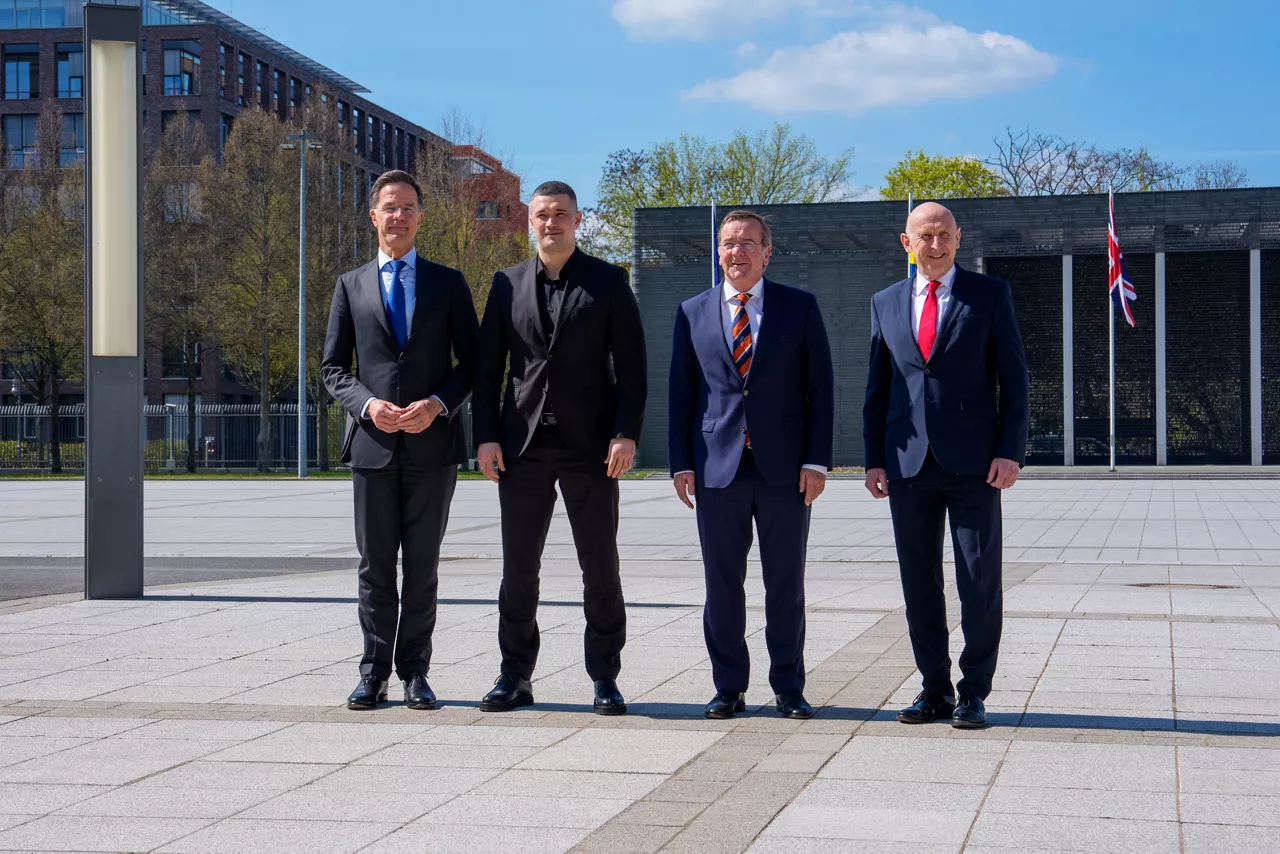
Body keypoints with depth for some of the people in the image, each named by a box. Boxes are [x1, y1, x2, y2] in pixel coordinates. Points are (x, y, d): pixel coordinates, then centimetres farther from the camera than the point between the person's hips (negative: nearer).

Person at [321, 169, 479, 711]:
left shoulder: (448, 284, 9)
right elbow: (332, 368, 9)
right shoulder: (351, 285, 10)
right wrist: (366, 404, -10)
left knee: (422, 566, 4)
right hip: (373, 443, 1)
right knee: (375, 565, 4)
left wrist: (437, 403, -10)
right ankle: (374, 672, 10)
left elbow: (472, 361, 7)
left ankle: (415, 672, 10)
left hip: (432, 443, 0)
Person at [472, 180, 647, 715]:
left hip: (589, 446, -2)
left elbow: (631, 365, 0)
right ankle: (515, 678, 14)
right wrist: (486, 436, 0)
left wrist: (626, 433, -10)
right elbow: (487, 367, 10)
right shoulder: (507, 284, 11)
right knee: (518, 566, 5)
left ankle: (605, 680, 11)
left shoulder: (608, 282, 4)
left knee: (600, 566, 2)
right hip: (523, 446, 2)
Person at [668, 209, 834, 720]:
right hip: (718, 467, 1)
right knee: (722, 584, 4)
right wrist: (681, 464, 2)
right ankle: (728, 687, 14)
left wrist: (816, 461, -5)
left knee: (785, 584, 5)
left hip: (785, 467, -1)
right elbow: (681, 392, 9)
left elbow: (820, 388, 3)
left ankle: (788, 688, 15)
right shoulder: (692, 313, 9)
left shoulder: (800, 308, 5)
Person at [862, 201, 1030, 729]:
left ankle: (973, 693, 9)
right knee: (919, 586, 6)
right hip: (909, 463, 3)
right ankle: (934, 689, 16)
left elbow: (1014, 379, 1)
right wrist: (875, 459, 7)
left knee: (980, 585, -1)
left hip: (973, 463, -3)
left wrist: (1011, 451, -8)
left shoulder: (990, 295, 3)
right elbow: (877, 388, 14)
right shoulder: (886, 304, 12)